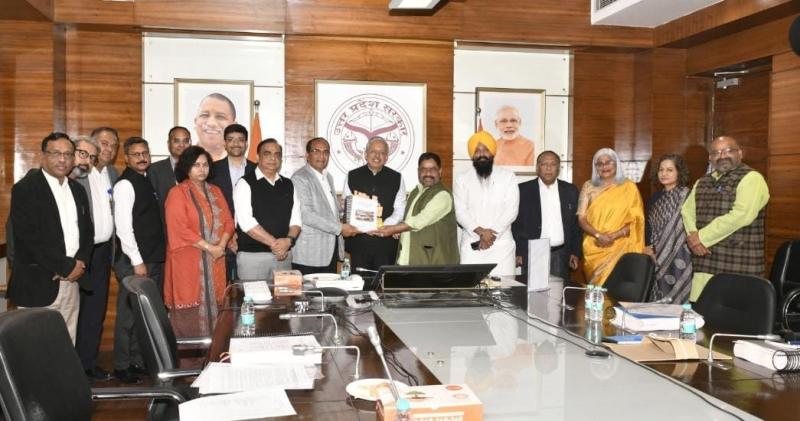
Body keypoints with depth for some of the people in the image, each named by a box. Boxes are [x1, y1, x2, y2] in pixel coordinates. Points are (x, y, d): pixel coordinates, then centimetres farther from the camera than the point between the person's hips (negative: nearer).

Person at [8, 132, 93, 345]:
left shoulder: (77, 190, 15)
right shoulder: (25, 188, -6)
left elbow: (87, 231, 16)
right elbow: (29, 237, -14)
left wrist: (81, 262, -3)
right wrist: (66, 266, -13)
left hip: (72, 281, 6)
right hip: (38, 284, -6)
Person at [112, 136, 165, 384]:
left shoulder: (147, 180, 13)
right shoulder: (125, 185, -11)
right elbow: (123, 226, -17)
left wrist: (157, 257, 12)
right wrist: (137, 261, -17)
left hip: (154, 259, 8)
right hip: (135, 261, -8)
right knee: (129, 314, 0)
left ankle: (140, 360, 26)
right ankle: (122, 366, 12)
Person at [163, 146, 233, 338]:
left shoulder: (215, 192, 14)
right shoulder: (177, 193, -4)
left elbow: (228, 221, 9)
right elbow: (179, 229, -13)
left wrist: (221, 246, -9)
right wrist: (209, 247, -15)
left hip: (214, 262, 5)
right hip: (187, 262, -5)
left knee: (212, 307, 5)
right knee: (190, 313, -3)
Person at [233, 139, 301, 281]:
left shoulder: (288, 185, 13)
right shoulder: (245, 184, -3)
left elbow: (296, 219, 8)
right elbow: (246, 221, -13)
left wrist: (289, 240, -12)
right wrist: (274, 243, -15)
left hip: (283, 255, 4)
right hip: (252, 255, -4)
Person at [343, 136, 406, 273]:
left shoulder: (396, 178, 9)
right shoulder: (352, 176, 8)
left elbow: (399, 209, 3)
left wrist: (385, 226, -14)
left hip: (386, 240, 0)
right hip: (359, 240, 0)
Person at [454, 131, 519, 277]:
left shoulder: (508, 177, 6)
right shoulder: (462, 180, 8)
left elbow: (511, 210, -2)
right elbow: (460, 212, -1)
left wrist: (492, 233, -12)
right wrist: (481, 232, -16)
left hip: (501, 244, 0)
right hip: (472, 245, 0)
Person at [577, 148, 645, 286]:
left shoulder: (629, 187, 2)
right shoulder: (588, 187, 6)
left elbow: (636, 220, -1)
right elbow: (581, 219, 2)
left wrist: (614, 236, -14)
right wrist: (598, 235, -15)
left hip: (620, 247, -1)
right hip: (594, 248, 1)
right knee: (596, 286, 1)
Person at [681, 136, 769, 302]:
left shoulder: (751, 178, -5)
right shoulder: (702, 182, 18)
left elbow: (741, 215, -17)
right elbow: (687, 210, 15)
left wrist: (702, 237, -12)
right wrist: (693, 237, -6)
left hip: (738, 267, -6)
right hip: (704, 264, 6)